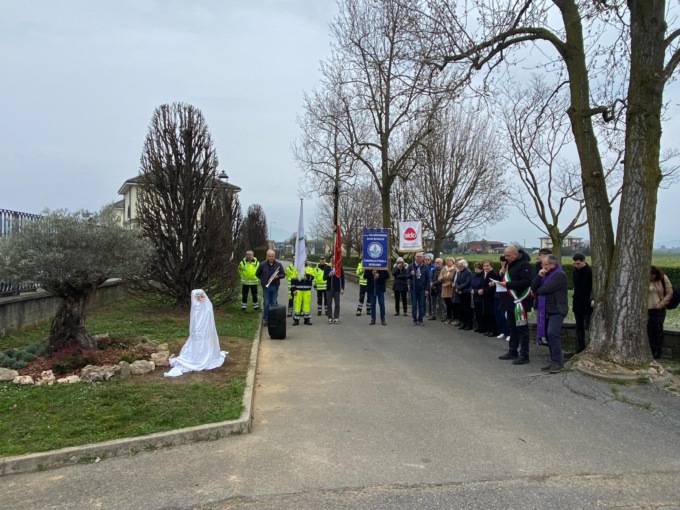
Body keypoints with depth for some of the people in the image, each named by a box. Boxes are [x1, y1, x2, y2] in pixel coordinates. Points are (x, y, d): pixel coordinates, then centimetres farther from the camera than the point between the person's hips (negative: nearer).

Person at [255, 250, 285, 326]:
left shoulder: (278, 264, 2)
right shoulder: (262, 264, -2)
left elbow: (283, 274, 6)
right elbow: (257, 274, 9)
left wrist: (277, 276, -13)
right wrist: (263, 280, 0)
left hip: (275, 286, 1)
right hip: (266, 286, -1)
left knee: (274, 304, 7)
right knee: (266, 304, 3)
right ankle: (266, 319, 12)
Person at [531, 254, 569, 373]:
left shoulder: (560, 275, -11)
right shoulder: (546, 275, 18)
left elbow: (546, 289, -20)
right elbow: (533, 288, 9)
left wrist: (537, 291, 1)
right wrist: (539, 276, -6)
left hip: (557, 310, -9)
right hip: (546, 310, 9)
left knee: (552, 333, -19)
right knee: (548, 335, 9)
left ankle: (558, 362, -13)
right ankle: (554, 361, 17)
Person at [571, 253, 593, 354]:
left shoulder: (590, 272, -12)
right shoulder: (575, 271, 8)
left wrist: (592, 299, -27)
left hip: (587, 304, -6)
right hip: (577, 303, 6)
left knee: (589, 326, -3)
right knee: (579, 326, 11)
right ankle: (580, 347, 18)